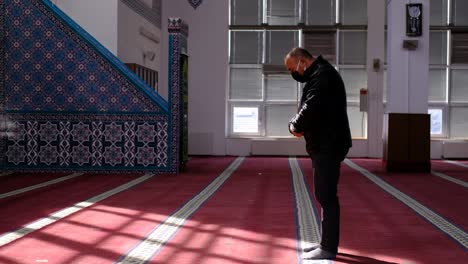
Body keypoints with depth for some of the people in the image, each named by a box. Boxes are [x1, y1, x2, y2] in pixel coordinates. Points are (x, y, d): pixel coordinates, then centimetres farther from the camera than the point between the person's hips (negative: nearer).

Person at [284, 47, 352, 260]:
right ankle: (327, 242, 23)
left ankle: (328, 248, -1)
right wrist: (298, 125, -1)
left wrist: (295, 126, -9)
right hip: (325, 144, 11)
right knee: (325, 195, 15)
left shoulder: (323, 74, -15)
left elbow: (311, 107, -26)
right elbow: (309, 106, 18)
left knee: (326, 196, -6)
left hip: (329, 145, -11)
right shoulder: (319, 74, 20)